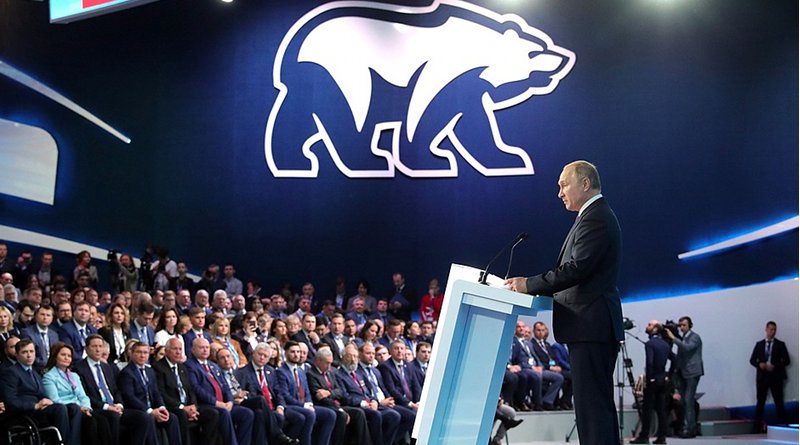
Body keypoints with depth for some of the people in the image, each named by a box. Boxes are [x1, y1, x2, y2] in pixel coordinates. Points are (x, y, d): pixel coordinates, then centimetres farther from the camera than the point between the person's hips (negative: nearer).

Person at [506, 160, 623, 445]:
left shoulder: (596, 218, -13)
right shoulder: (596, 216, 20)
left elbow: (577, 269, -21)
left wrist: (530, 284, -14)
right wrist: (534, 286, 12)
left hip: (591, 326, -11)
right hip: (593, 327, 11)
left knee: (591, 402, -11)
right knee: (598, 402, 13)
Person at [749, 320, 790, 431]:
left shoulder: (780, 345, 6)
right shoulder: (759, 344, 12)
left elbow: (786, 360, 0)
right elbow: (752, 360, 11)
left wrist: (774, 366, -13)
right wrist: (759, 364, -10)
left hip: (776, 376, -2)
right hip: (762, 376, 2)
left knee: (779, 402, -3)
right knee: (760, 401, 2)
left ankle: (782, 425, -2)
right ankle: (759, 425, 5)